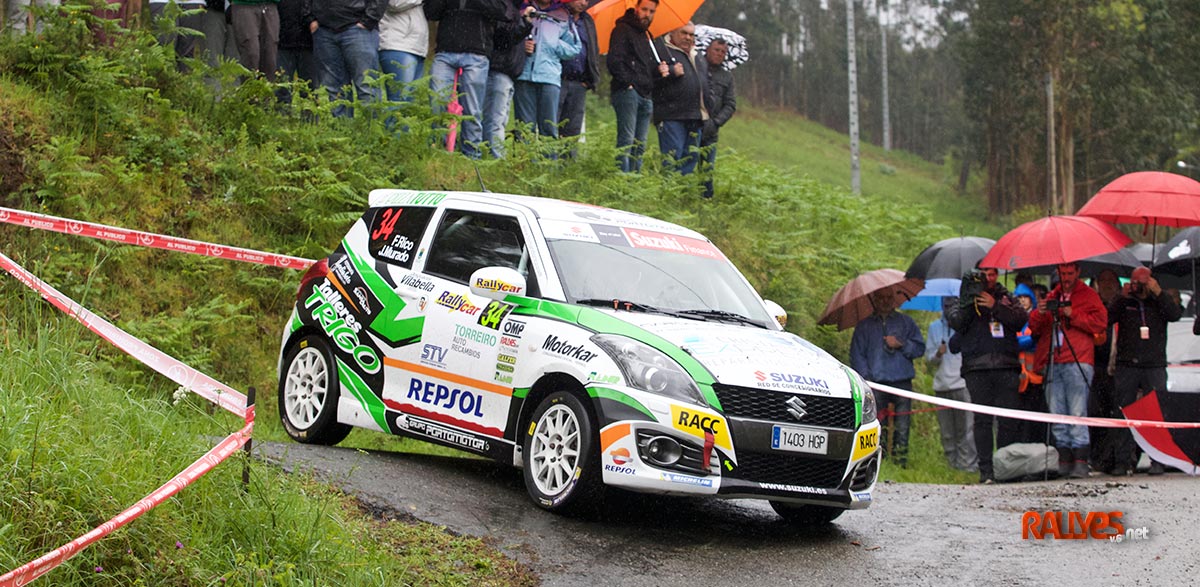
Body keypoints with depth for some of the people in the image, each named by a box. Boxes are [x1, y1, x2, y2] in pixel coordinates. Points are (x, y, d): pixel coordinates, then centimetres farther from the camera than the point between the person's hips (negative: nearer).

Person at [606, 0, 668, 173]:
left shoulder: (648, 36, 25)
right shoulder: (623, 29, 0)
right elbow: (614, 60, -11)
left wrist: (660, 70, 8)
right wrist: (628, 83, -15)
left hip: (645, 97, 8)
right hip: (627, 92, -8)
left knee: (640, 145, 6)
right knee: (626, 141, -14)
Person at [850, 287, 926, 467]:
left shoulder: (906, 322, 17)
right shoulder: (864, 326, 16)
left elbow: (920, 348, 12)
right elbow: (857, 355, 10)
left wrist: (901, 344, -6)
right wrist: (866, 377, -3)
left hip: (902, 382, 0)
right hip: (876, 383, 0)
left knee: (902, 427, -5)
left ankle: (901, 463, -3)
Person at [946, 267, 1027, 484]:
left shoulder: (1005, 298, 17)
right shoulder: (967, 300, 14)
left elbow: (1021, 319, 1)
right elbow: (955, 322, -4)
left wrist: (996, 307, -9)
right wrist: (970, 300, -13)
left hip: (1006, 367, 1)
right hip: (977, 368, -1)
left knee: (1008, 420, -4)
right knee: (983, 419, -5)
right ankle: (986, 470, -5)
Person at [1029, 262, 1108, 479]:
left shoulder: (1088, 295, 11)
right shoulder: (1052, 297, 23)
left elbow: (1101, 321, -3)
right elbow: (1034, 327, 17)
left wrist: (1073, 315, -10)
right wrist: (1039, 313, -3)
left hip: (1077, 362, -5)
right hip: (1053, 363, 5)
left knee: (1077, 412, -11)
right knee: (1057, 413, 1)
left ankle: (1080, 461, -13)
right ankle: (1064, 459, 3)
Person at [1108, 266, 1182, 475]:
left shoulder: (1159, 301, 12)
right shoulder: (1124, 302, 11)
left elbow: (1175, 315, -6)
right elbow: (1106, 319, -4)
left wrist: (1159, 292, -11)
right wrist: (1122, 297, -9)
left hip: (1154, 366, 0)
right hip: (1126, 366, 0)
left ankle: (1157, 460, -2)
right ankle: (1123, 460, 1)